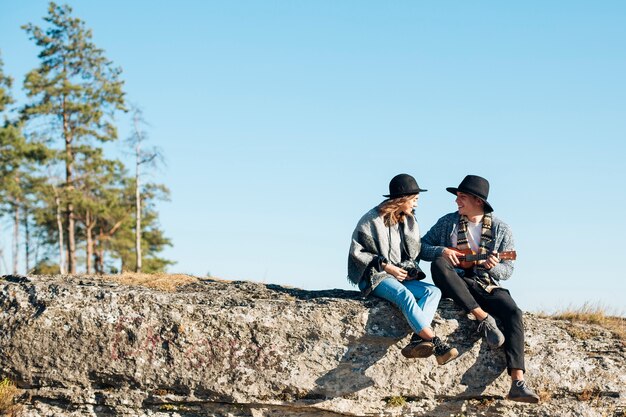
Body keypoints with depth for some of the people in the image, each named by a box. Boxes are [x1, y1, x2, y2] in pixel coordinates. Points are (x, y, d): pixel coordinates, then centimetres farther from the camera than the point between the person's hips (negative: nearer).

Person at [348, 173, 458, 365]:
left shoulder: (409, 222, 16)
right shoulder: (372, 219, -4)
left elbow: (413, 254, 20)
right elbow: (357, 251, -6)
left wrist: (408, 269, -3)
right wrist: (386, 266, -12)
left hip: (401, 278, 7)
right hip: (375, 277, -7)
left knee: (433, 291, -22)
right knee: (405, 295, -36)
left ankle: (417, 341, -42)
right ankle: (437, 345, -45)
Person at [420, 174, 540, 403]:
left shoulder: (500, 229, 4)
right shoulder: (447, 222, 7)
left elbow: (507, 270, 4)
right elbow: (422, 247, 6)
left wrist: (493, 266, -19)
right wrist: (442, 251, -14)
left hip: (487, 286, 0)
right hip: (456, 285, 0)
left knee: (513, 313, -30)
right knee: (438, 264, -32)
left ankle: (518, 384, -40)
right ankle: (483, 318, -35)